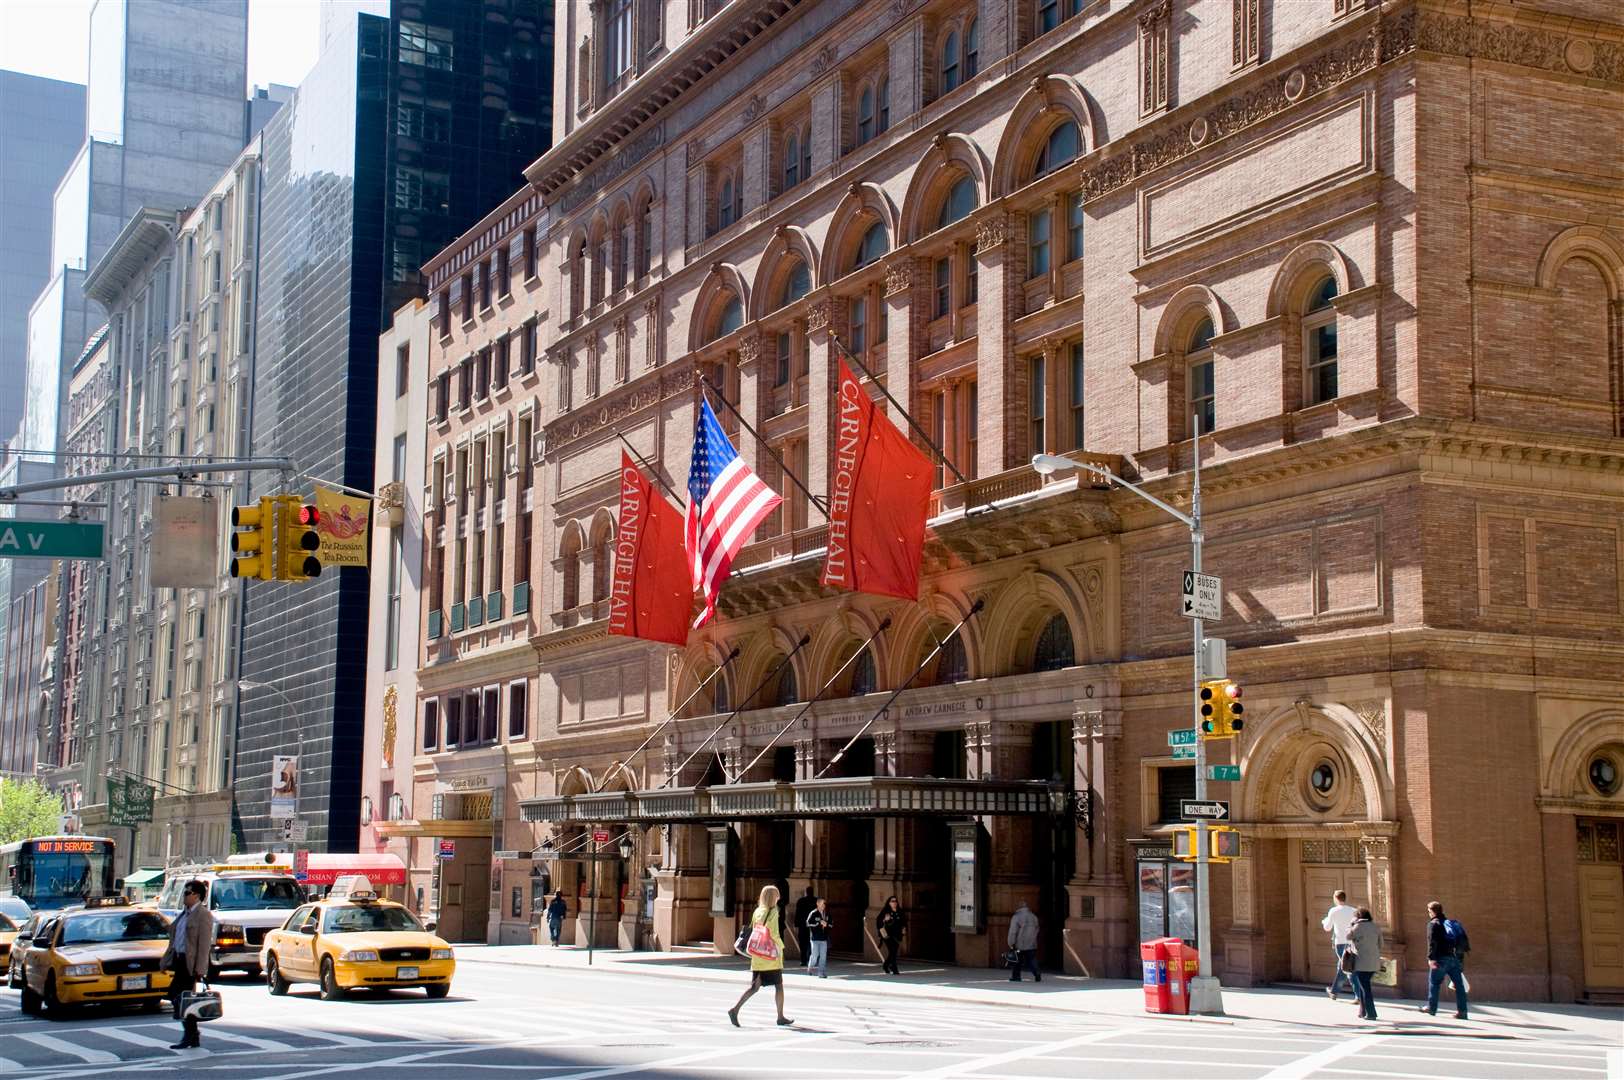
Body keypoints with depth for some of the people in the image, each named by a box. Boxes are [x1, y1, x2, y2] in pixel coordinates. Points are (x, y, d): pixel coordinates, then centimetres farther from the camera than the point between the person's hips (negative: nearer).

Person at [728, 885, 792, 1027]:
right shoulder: (773, 912, -10)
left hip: (757, 956, 6)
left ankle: (735, 1009, -8)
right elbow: (773, 933, -19)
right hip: (771, 955, -6)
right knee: (778, 985, 7)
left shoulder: (757, 912, 9)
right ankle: (781, 1017, 13)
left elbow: (753, 932, 12)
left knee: (755, 986, 7)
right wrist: (781, 947, -7)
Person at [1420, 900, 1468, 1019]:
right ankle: (1462, 1011, 1)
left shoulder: (1433, 923, -2)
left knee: (1434, 982, 7)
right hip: (1454, 958, 6)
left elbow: (1432, 942, -15)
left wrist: (1431, 958, -20)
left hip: (1441, 958, -6)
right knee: (1459, 984, 3)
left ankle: (1431, 1008, 13)